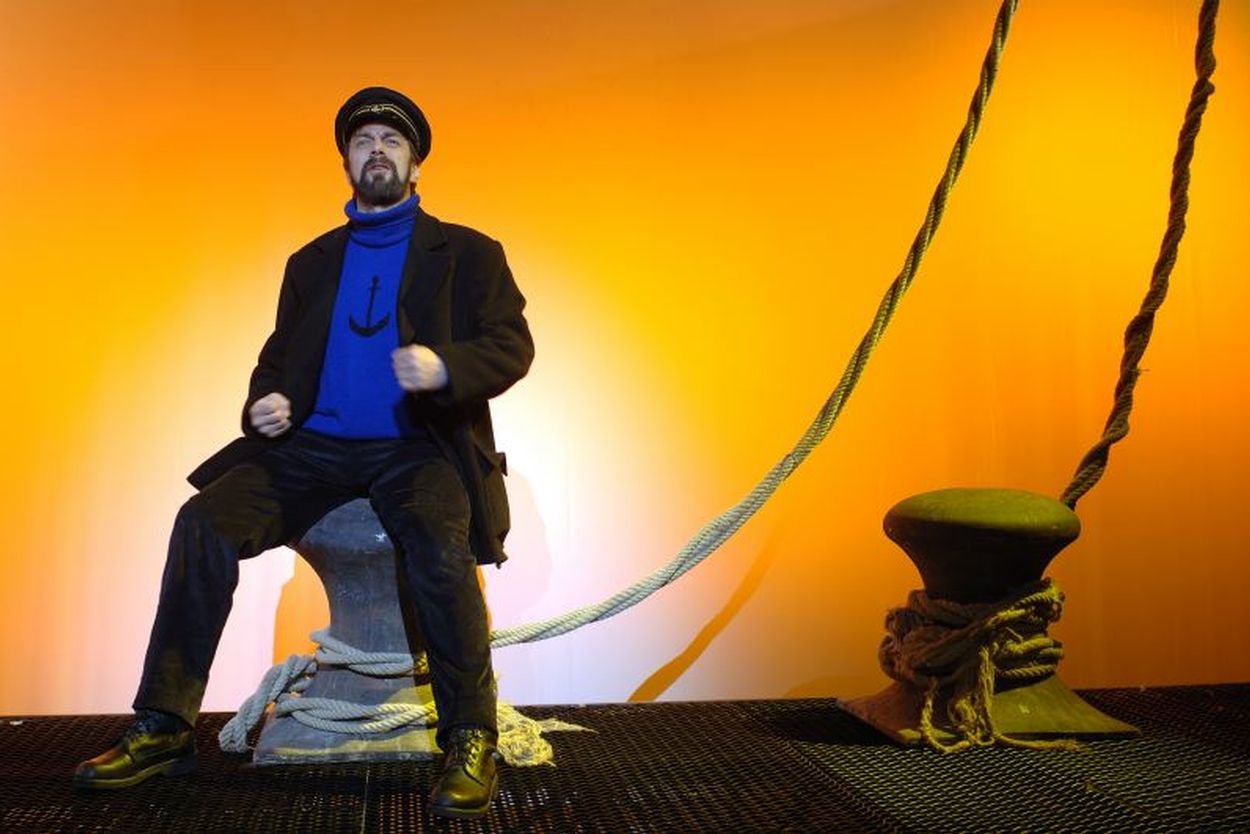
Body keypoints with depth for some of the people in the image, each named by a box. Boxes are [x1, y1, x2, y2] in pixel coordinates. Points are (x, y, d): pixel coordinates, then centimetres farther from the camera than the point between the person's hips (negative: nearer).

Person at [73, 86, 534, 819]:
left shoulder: (468, 253, 9)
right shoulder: (312, 262, 22)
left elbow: (513, 346, -2)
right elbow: (277, 357, 23)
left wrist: (445, 367, -24)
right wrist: (265, 402, -2)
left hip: (416, 447, -3)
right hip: (315, 444, 4)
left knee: (438, 543, -35)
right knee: (204, 523, -20)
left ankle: (471, 742, -21)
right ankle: (164, 729, -11)